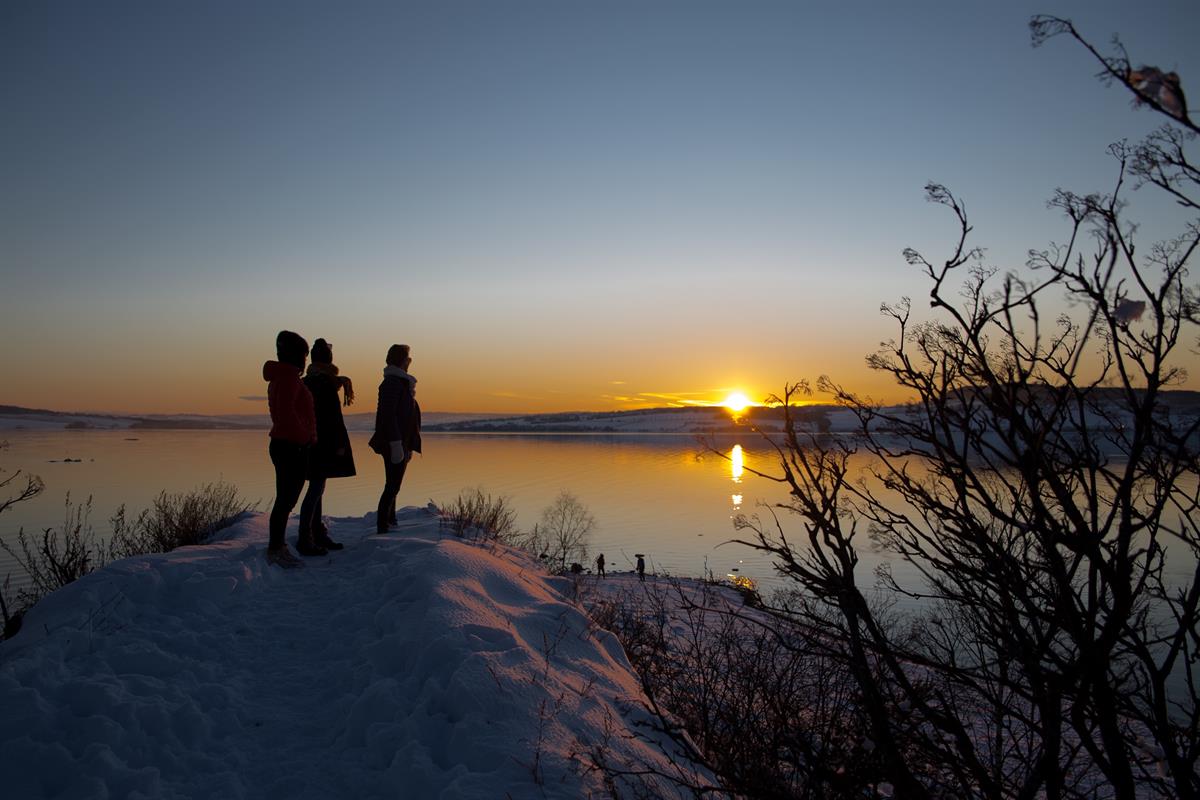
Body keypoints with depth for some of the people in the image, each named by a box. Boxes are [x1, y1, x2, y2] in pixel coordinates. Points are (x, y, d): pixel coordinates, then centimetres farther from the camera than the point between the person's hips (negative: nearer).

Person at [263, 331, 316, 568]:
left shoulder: (280, 377, 18)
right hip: (292, 447, -10)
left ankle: (277, 547, 23)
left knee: (285, 499, 15)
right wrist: (305, 436, -14)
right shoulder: (288, 377, -14)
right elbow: (286, 411, -25)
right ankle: (276, 549, 1)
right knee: (286, 499, -5)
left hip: (283, 444, 10)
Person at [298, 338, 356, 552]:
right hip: (324, 443, -9)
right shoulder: (326, 382, -14)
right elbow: (334, 416, -17)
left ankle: (318, 534, 23)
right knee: (316, 488, -6)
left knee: (316, 488, 15)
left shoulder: (306, 382, 11)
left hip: (310, 442, 9)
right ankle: (304, 539, -4)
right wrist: (340, 444, -15)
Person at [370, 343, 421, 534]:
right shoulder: (393, 382, -13)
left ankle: (390, 524, 23)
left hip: (401, 442, 10)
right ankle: (382, 527, -3)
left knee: (393, 486, 15)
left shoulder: (401, 382, 17)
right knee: (392, 486, -7)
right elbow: (388, 415, -20)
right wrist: (396, 444, -24)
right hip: (394, 444, -10)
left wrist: (408, 446, 21)